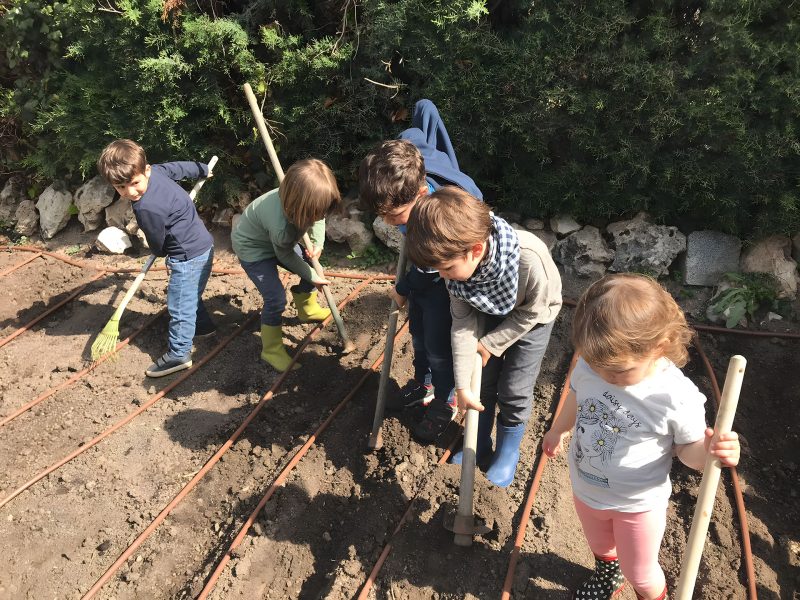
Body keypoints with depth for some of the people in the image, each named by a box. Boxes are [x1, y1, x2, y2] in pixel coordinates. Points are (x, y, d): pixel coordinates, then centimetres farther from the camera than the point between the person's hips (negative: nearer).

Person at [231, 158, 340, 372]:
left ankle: (307, 309, 43)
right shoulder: (280, 225, -45)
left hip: (277, 241, 8)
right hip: (252, 247, -7)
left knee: (310, 266, 15)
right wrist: (313, 277, -11)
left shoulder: (305, 198, -28)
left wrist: (318, 243, -22)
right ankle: (271, 350, 9)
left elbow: (318, 219, -5)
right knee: (276, 299, -13)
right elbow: (286, 256, -24)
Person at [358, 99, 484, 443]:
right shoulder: (409, 153, -31)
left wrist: (402, 289, -7)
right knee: (418, 333, 25)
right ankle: (423, 386, 50)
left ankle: (444, 405, 38)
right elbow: (425, 107, -9)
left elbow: (430, 270, -25)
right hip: (422, 273, 7)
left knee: (438, 347, 11)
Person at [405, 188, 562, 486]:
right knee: (481, 383, 9)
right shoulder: (458, 261, -30)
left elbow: (531, 312, -24)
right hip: (490, 312, 4)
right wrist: (462, 385, -19)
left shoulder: (530, 258, -45)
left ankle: (508, 453, 28)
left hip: (530, 318, -3)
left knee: (513, 390, 2)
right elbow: (463, 322, -20)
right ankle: (479, 447, 33)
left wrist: (490, 343, -17)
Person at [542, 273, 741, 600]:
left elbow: (688, 449, -16)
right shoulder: (589, 365, -23)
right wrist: (557, 431, 18)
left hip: (638, 504, -4)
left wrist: (708, 450, -40)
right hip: (586, 490, 4)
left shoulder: (678, 397, -33)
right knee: (600, 546, 33)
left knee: (639, 573, 20)